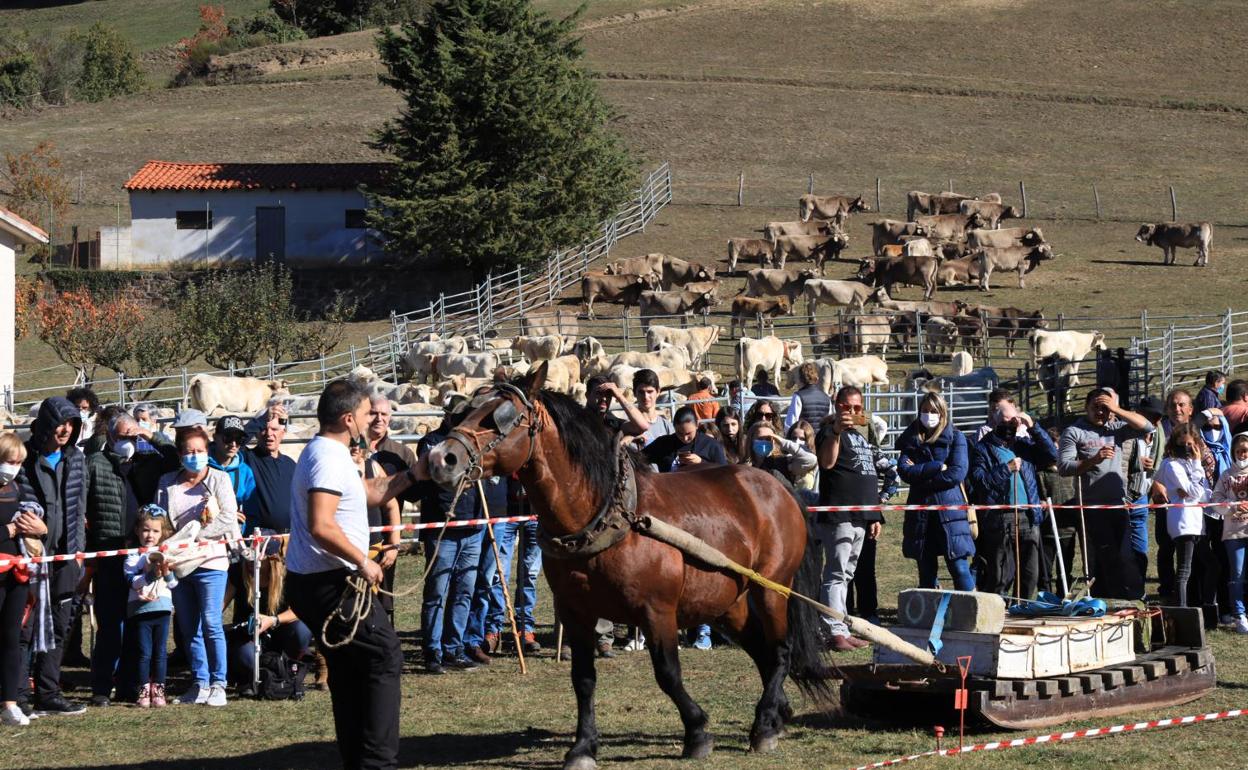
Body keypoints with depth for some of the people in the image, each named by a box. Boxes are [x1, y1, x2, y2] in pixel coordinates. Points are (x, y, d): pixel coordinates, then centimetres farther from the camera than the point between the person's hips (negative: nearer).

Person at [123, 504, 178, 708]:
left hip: (162, 607, 2)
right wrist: (151, 575, -21)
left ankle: (158, 690, 12)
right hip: (140, 608, -2)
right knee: (144, 652, -1)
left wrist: (167, 573, -10)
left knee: (160, 652, 5)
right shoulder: (133, 556, 2)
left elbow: (173, 584, 9)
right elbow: (131, 581, -12)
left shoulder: (165, 555, 11)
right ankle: (144, 691, 6)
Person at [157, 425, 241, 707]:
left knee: (211, 625, -9)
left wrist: (195, 537, -13)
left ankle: (218, 684, -3)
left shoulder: (219, 479, 0)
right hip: (177, 564, 4)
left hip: (210, 560, -4)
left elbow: (228, 518, -9)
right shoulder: (167, 483, 12)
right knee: (189, 628, 7)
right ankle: (199, 684, 13)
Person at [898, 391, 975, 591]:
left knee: (959, 568, -10)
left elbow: (957, 473, -8)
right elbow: (904, 470, -4)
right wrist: (937, 467, -9)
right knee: (926, 573, 6)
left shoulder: (955, 437, 4)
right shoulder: (911, 439, 12)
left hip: (950, 507, -3)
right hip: (921, 512, 3)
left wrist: (920, 472, -6)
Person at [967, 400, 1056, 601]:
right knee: (1000, 578, -7)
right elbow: (979, 481, -6)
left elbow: (1052, 456, 7)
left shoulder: (1024, 444, 19)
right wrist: (1006, 469, -11)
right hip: (999, 521, -5)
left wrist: (1033, 427, 3)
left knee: (1030, 576, 7)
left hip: (1028, 517, 5)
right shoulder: (982, 448, 5)